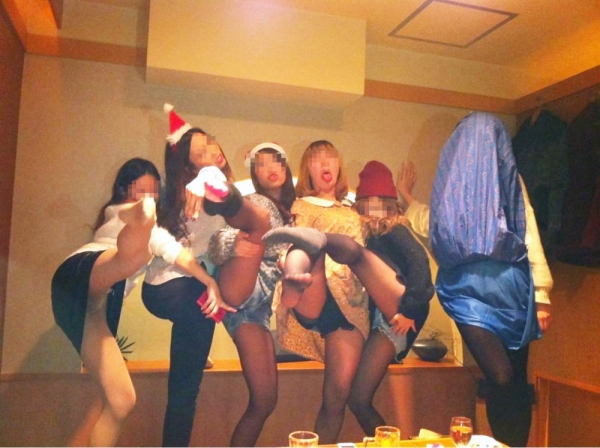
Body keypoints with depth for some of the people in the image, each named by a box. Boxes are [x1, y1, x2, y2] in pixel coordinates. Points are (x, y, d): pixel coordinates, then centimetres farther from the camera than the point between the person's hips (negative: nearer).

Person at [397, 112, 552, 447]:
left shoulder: (450, 179, 4)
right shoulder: (511, 179, 1)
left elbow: (430, 226, 16)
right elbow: (531, 240, -3)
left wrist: (407, 195, 33)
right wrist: (542, 295, 1)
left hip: (467, 286, 0)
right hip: (511, 285, 0)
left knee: (500, 379, 2)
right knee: (517, 378, 12)